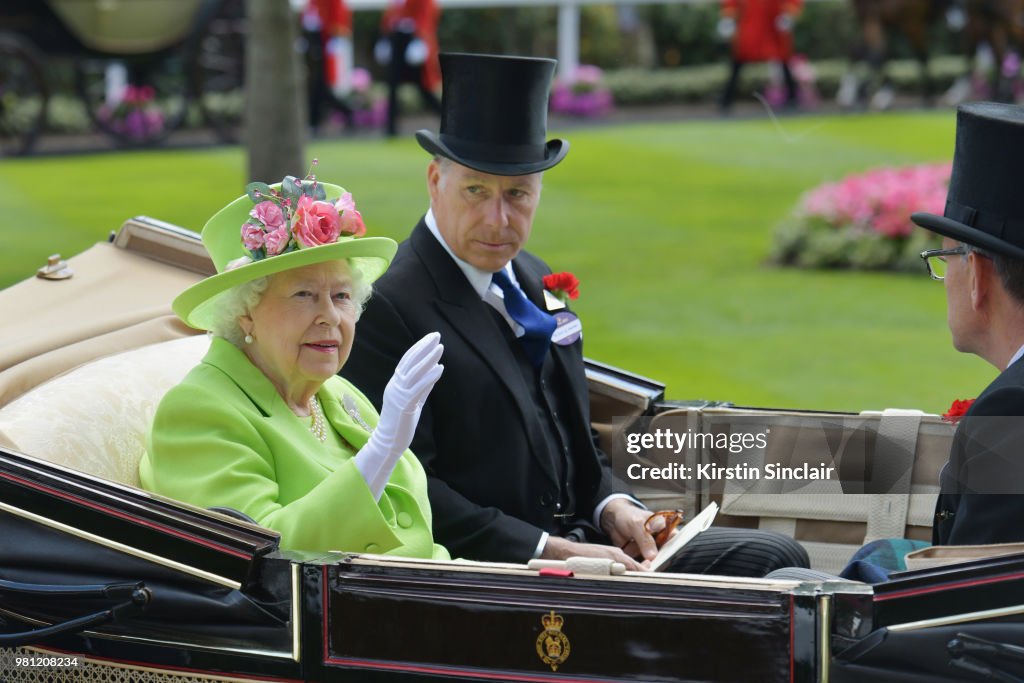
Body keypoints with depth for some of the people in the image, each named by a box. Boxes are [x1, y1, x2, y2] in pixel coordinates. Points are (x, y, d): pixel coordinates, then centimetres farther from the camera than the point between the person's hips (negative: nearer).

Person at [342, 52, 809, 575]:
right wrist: (551, 552, -20)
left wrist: (613, 508, 4)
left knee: (774, 557, -2)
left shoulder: (537, 284, 17)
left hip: (577, 542, 9)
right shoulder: (387, 307, -12)